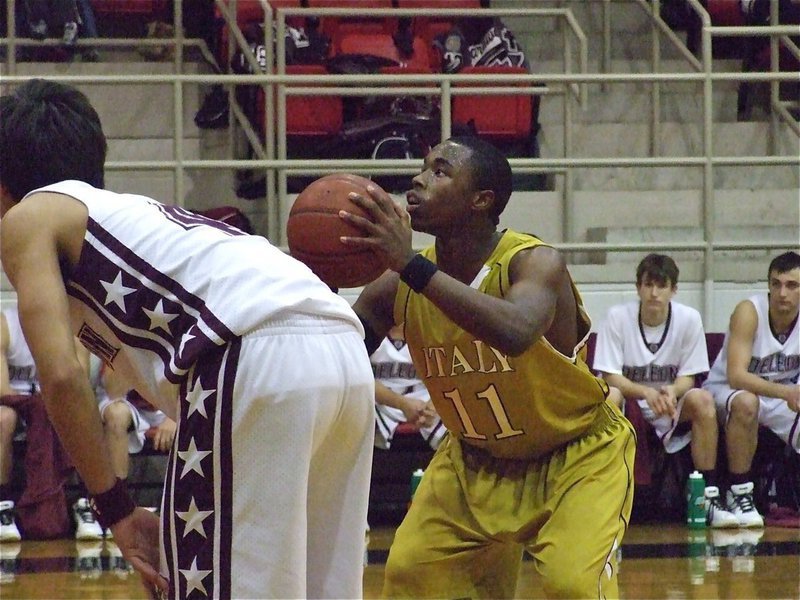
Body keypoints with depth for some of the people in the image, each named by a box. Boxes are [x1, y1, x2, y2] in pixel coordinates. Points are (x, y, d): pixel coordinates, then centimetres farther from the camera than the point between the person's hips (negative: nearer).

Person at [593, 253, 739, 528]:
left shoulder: (689, 318, -8)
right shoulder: (618, 317, -12)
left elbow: (688, 377, -4)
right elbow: (610, 377, -14)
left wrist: (672, 391, -29)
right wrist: (647, 393, -32)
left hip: (672, 409, 2)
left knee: (702, 400, -29)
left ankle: (710, 498, -23)